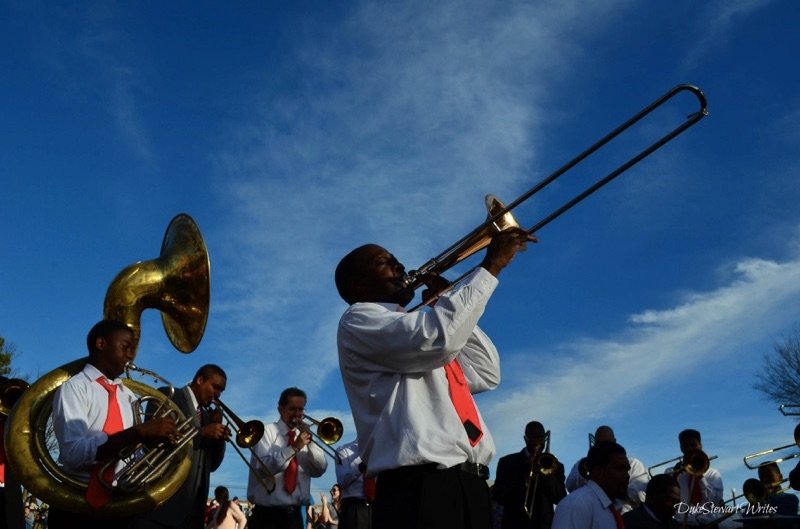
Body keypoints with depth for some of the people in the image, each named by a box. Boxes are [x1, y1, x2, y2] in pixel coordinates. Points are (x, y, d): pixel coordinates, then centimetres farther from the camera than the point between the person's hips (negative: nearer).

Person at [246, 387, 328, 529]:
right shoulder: (267, 432, -2)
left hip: (294, 515, 5)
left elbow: (320, 470, 3)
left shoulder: (303, 436, 12)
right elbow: (263, 468, -17)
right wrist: (294, 448, -22)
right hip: (268, 515, -4)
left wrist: (310, 442, -10)